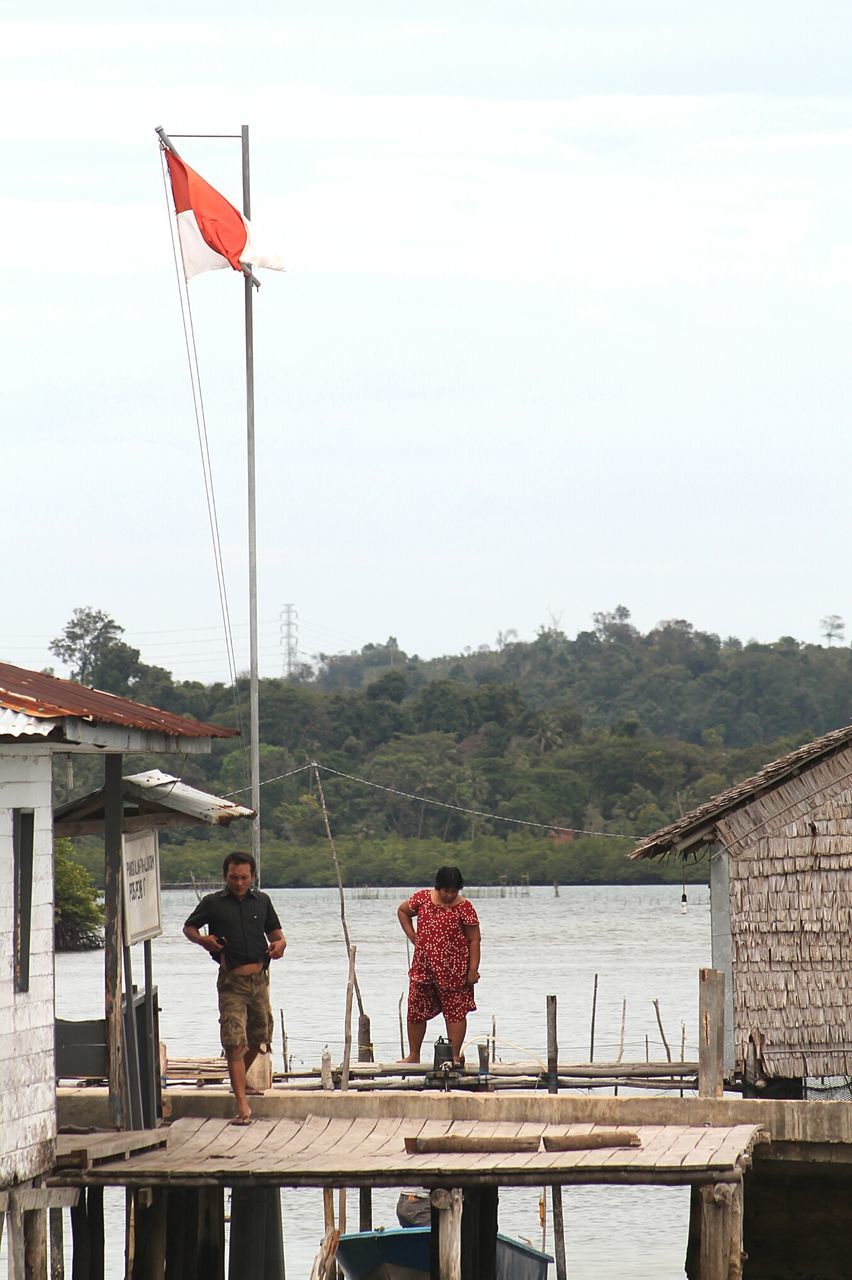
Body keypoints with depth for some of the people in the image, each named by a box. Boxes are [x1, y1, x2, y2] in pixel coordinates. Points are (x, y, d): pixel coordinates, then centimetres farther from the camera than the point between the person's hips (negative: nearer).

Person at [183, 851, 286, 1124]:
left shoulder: (262, 901, 9)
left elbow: (274, 931, 16)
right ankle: (242, 1105, -16)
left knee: (259, 1036, 17)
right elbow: (189, 927, 11)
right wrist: (202, 940, -10)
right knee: (235, 1042, -12)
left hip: (259, 978, 4)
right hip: (231, 981, -4)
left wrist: (279, 943, -7)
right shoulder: (213, 903, 0)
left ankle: (241, 1081, 44)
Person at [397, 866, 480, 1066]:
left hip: (453, 970, -4)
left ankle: (455, 1057, 5)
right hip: (423, 966, 4)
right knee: (416, 1010, 7)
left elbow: (474, 940, -7)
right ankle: (413, 1055, 18)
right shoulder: (422, 898, 1)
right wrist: (412, 936, 8)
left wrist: (473, 969, -13)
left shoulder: (464, 907, -8)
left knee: (455, 1012, -1)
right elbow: (402, 911, 19)